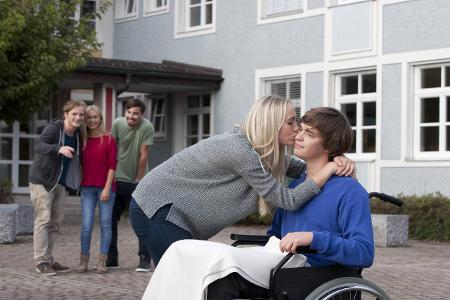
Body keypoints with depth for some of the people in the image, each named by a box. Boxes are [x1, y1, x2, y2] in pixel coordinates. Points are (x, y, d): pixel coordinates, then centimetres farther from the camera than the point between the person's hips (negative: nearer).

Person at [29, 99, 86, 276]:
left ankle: (49, 259, 21)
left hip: (60, 183, 8)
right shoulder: (53, 128, -16)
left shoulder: (78, 134, 5)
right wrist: (59, 148, -48)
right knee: (43, 219, -9)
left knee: (56, 222, 11)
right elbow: (39, 146, -32)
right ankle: (41, 262, -6)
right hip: (42, 181, -8)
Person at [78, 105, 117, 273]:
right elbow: (80, 164, 12)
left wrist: (107, 188, -11)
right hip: (87, 188, 2)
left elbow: (112, 165, -5)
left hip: (105, 187, -2)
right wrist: (78, 186, 4)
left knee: (105, 224, 1)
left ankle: (102, 261, 6)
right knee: (86, 226, -3)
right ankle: (83, 260, 5)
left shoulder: (108, 139, -2)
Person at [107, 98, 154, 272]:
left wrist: (138, 179, -9)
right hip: (118, 180, 4)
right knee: (110, 219, 9)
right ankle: (111, 258, 21)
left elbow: (143, 155, -12)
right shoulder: (117, 123, -5)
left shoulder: (147, 128, -15)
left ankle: (145, 260, 1)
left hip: (136, 182, -4)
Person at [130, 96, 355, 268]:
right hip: (156, 209, -10)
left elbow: (304, 170, 15)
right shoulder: (241, 150, -24)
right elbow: (288, 201, -22)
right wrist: (328, 169, -18)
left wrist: (336, 160, -3)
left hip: (167, 209, 10)